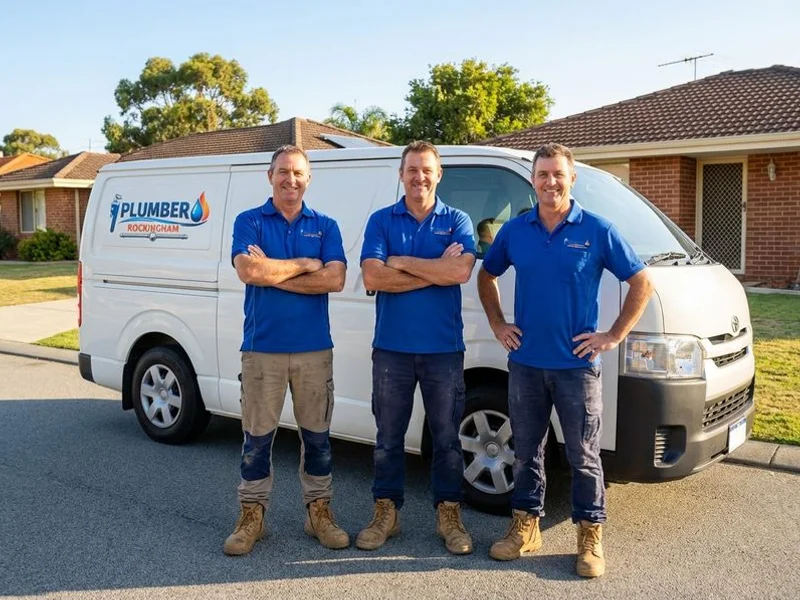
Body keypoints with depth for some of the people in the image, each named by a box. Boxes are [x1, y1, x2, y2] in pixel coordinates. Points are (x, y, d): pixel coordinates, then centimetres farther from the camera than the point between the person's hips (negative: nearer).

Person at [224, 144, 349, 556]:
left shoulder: (325, 226, 7)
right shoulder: (249, 222, 2)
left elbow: (335, 279, -9)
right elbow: (249, 271, -16)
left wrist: (273, 274, -12)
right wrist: (305, 265, -10)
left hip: (315, 349, 2)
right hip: (262, 348, -1)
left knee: (317, 436, 10)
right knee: (257, 437, 8)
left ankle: (319, 511, 24)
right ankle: (252, 516, 21)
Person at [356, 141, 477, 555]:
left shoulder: (457, 221, 3)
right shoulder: (381, 221, 4)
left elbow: (461, 272, -16)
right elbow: (372, 278, -11)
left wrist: (401, 262, -13)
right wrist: (436, 270, -13)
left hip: (444, 348, 0)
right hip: (391, 347, 1)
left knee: (446, 437, 9)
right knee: (388, 436, 11)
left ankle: (449, 515, 23)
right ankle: (385, 513, 25)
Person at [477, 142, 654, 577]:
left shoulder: (596, 231, -5)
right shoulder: (514, 231, 4)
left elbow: (641, 284, -1)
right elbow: (486, 276, 19)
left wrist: (614, 336, -6)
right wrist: (498, 325, 9)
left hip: (576, 364, -3)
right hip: (525, 362, 3)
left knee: (583, 455, 5)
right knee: (526, 450, 13)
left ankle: (591, 537, 20)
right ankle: (525, 527, 27)